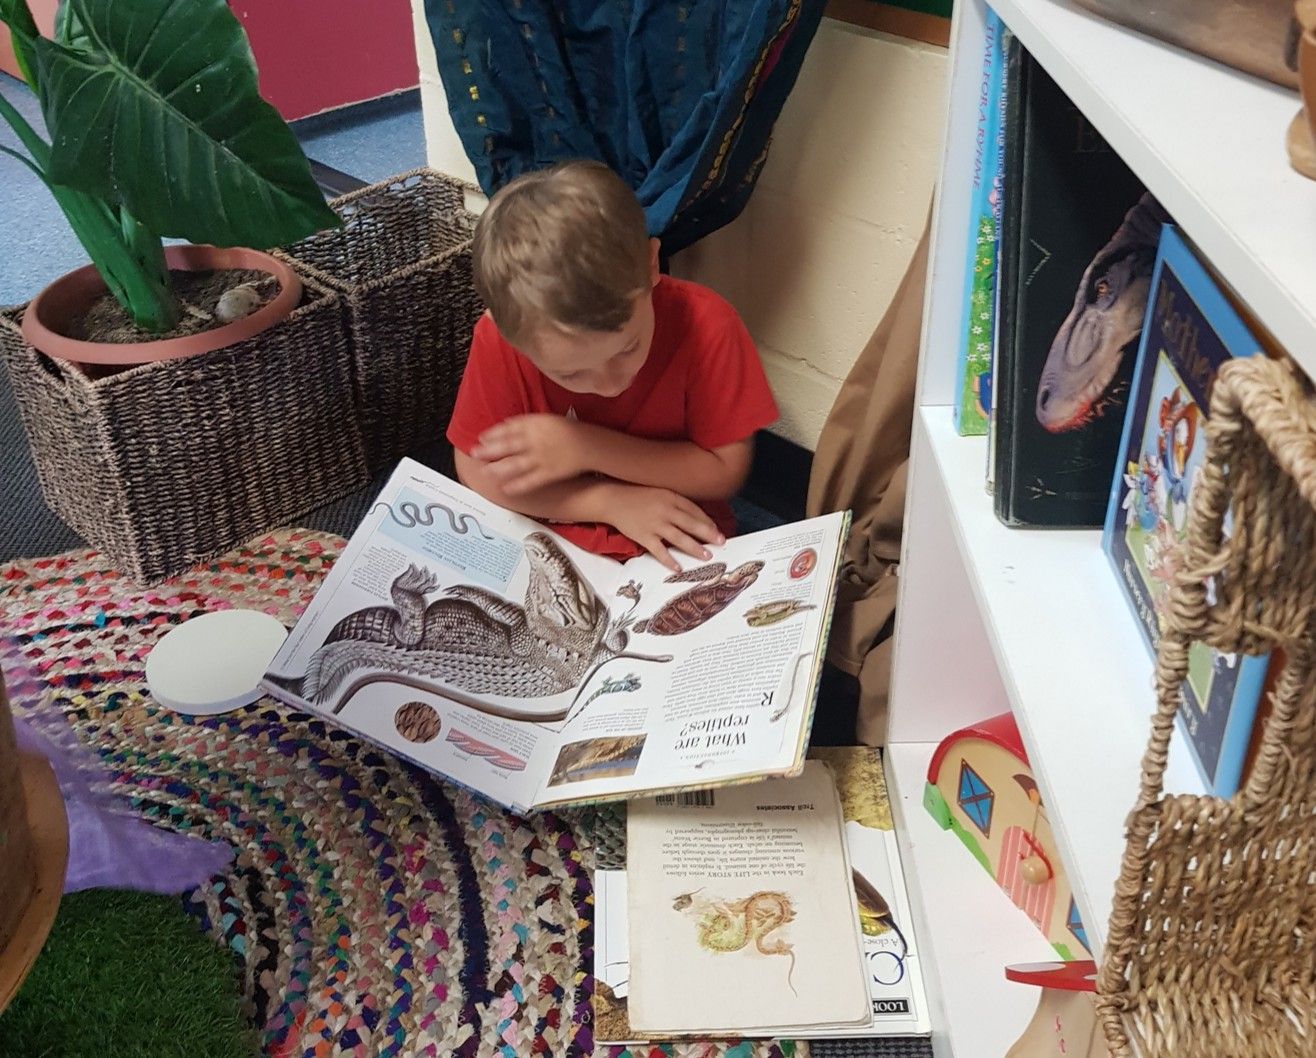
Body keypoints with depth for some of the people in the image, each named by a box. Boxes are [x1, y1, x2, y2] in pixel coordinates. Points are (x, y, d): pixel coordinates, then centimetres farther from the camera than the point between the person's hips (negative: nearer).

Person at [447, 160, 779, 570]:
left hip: (678, 555, 1)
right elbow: (476, 473, -8)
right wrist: (612, 501, -16)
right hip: (548, 543, 0)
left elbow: (727, 470, -11)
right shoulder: (499, 340, -16)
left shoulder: (705, 325, -18)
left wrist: (589, 448, -19)